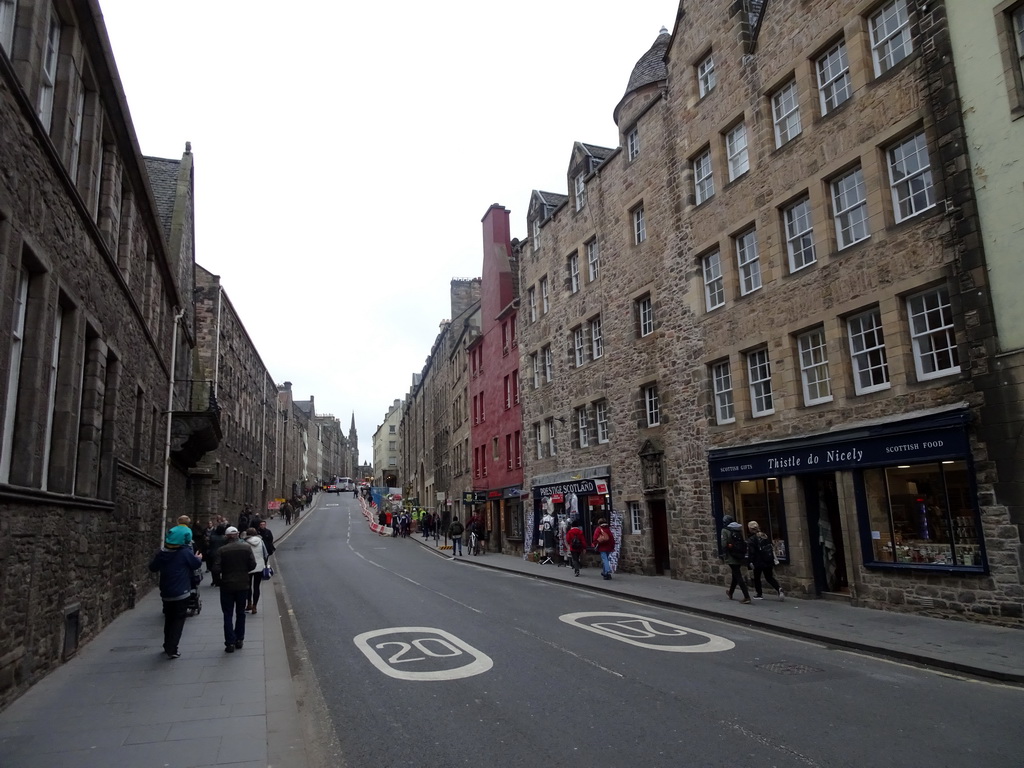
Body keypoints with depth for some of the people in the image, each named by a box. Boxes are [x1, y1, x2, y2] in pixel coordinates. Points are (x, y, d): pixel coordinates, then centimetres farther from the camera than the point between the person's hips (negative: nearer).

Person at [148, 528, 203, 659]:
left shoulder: (161, 552, -5)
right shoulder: (185, 553, -18)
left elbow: (152, 567, 9)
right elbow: (196, 564, -5)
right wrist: (199, 558, 17)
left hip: (166, 593, 5)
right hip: (181, 594, -5)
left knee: (169, 619, 20)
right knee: (178, 620, 3)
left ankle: (167, 646, 31)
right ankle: (172, 649, -3)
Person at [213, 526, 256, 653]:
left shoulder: (221, 550, -12)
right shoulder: (246, 547, -6)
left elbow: (217, 569, -15)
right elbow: (252, 565, -8)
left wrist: (226, 570, 6)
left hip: (227, 585, -2)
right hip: (243, 585, 2)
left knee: (228, 615, 7)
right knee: (240, 613, 16)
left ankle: (230, 643, 3)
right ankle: (239, 640, 20)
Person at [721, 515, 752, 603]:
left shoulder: (725, 531, -10)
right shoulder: (739, 530, 5)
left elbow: (724, 545, -17)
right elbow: (744, 543, 4)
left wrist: (726, 552, -1)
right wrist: (742, 554, 11)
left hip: (732, 558, -6)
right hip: (740, 557, 6)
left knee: (738, 577, -4)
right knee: (735, 575, 21)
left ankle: (747, 597, -10)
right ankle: (730, 593, 39)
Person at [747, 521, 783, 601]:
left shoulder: (751, 540, -14)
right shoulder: (765, 536, 6)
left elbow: (751, 553, -16)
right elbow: (772, 548, 12)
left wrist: (751, 562, -6)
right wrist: (773, 559, 19)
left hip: (759, 562, -6)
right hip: (769, 561, 6)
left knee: (757, 578, 13)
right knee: (769, 577, 14)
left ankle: (759, 594, 19)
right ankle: (779, 589, -9)